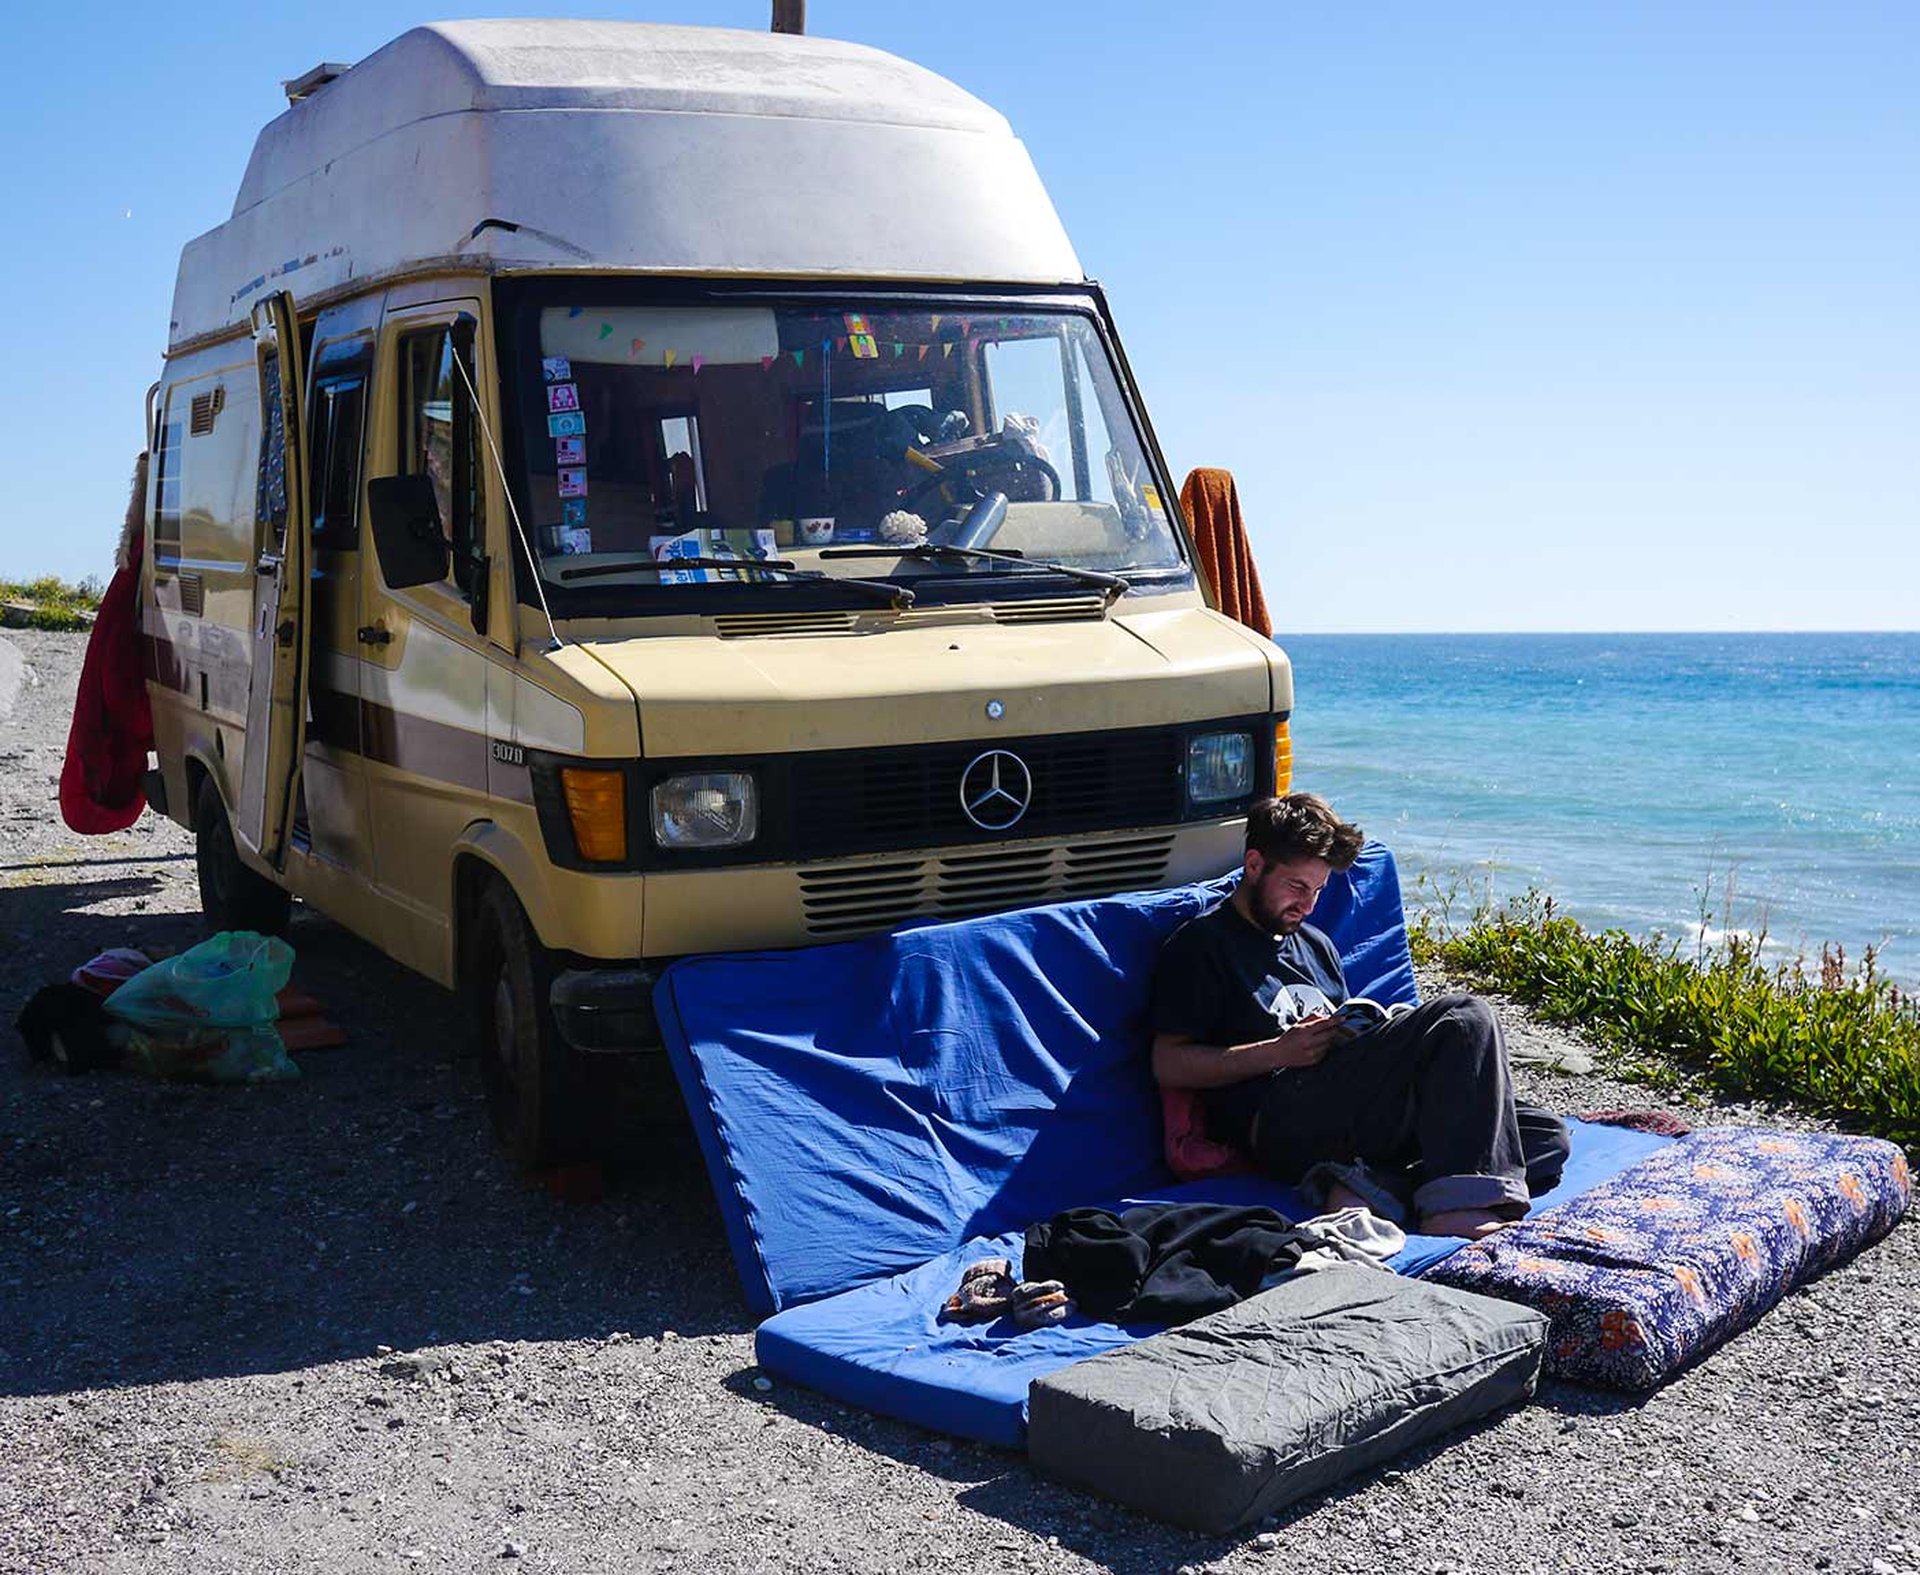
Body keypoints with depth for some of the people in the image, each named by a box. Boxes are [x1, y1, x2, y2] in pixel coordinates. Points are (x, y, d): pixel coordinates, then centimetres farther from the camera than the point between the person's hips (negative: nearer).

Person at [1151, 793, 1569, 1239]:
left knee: (1546, 1136, -7)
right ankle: (1454, 1203, -33)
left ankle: (1378, 1184, -24)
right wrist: (1279, 1052, -12)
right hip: (1282, 1124, -8)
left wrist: (1374, 1037, 5)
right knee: (1465, 1018, -22)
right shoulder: (1201, 945, 5)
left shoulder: (1316, 945, 29)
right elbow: (1169, 1065, -5)